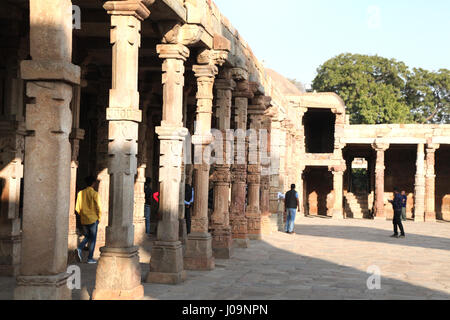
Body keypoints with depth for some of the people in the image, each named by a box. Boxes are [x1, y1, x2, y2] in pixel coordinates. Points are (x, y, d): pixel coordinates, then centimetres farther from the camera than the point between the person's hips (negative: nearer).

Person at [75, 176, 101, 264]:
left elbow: (77, 208, 5)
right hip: (93, 219, -5)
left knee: (87, 236, 21)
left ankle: (80, 248, -3)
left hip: (83, 220, 5)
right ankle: (90, 258, 5)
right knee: (92, 239, 5)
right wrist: (98, 218, 2)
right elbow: (98, 207, -12)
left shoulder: (80, 193, 4)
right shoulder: (94, 194, -11)